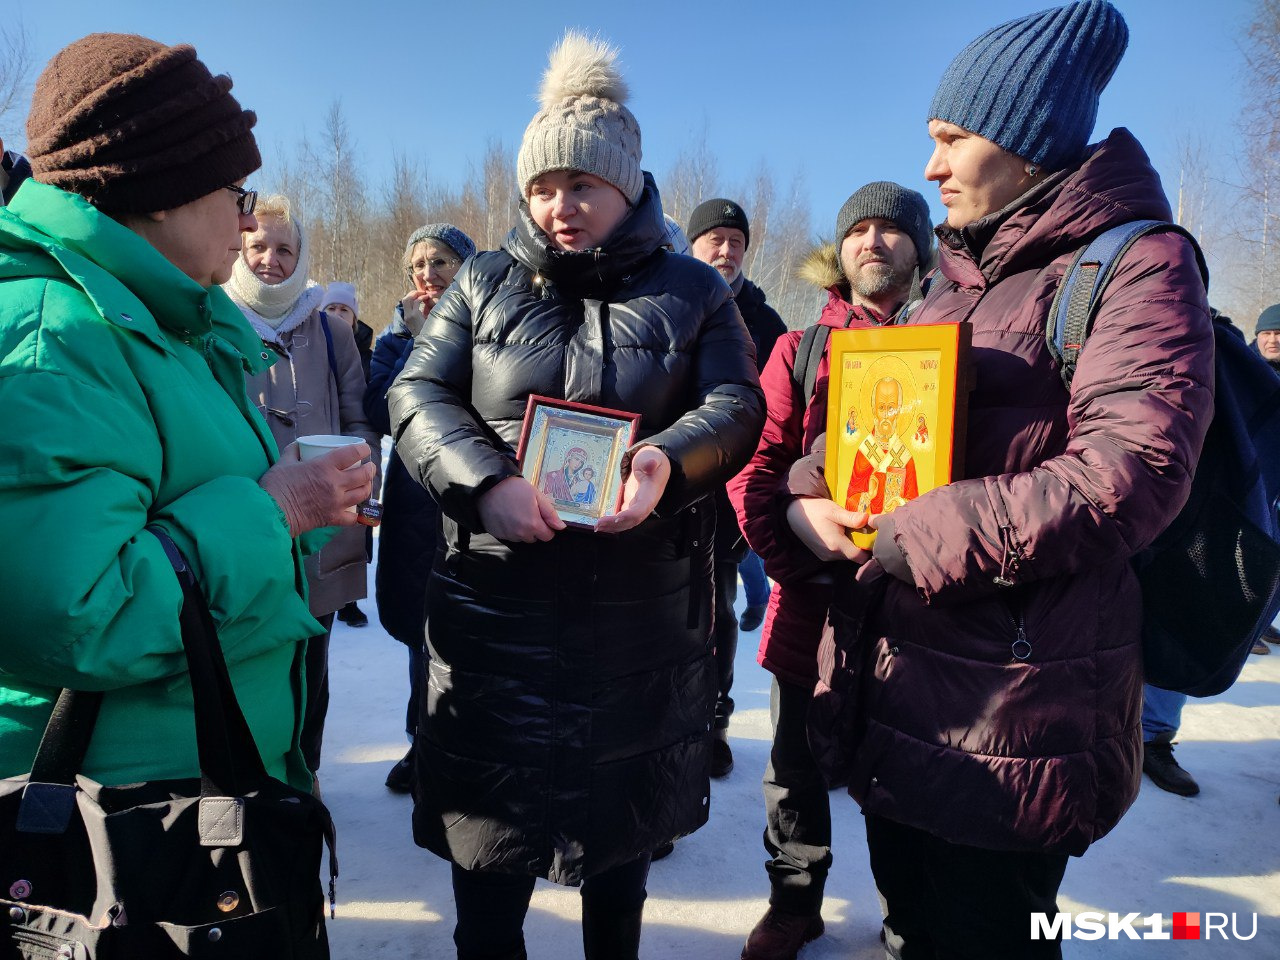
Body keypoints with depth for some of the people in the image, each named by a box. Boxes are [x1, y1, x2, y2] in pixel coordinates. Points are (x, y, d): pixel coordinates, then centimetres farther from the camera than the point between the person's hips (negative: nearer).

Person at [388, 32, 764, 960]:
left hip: (643, 606, 1)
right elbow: (420, 395, -1)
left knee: (624, 809, 19)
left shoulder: (692, 289, 5)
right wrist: (484, 481, -20)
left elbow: (737, 403, -2)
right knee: (486, 816, 8)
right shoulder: (485, 283, 6)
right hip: (497, 601, 0)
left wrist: (670, 457, -24)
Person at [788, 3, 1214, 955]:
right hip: (895, 683, 8)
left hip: (1012, 712, -7)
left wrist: (912, 538, -21)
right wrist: (809, 500, -1)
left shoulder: (1135, 266, -10)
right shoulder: (954, 276, 15)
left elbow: (1129, 474, -23)